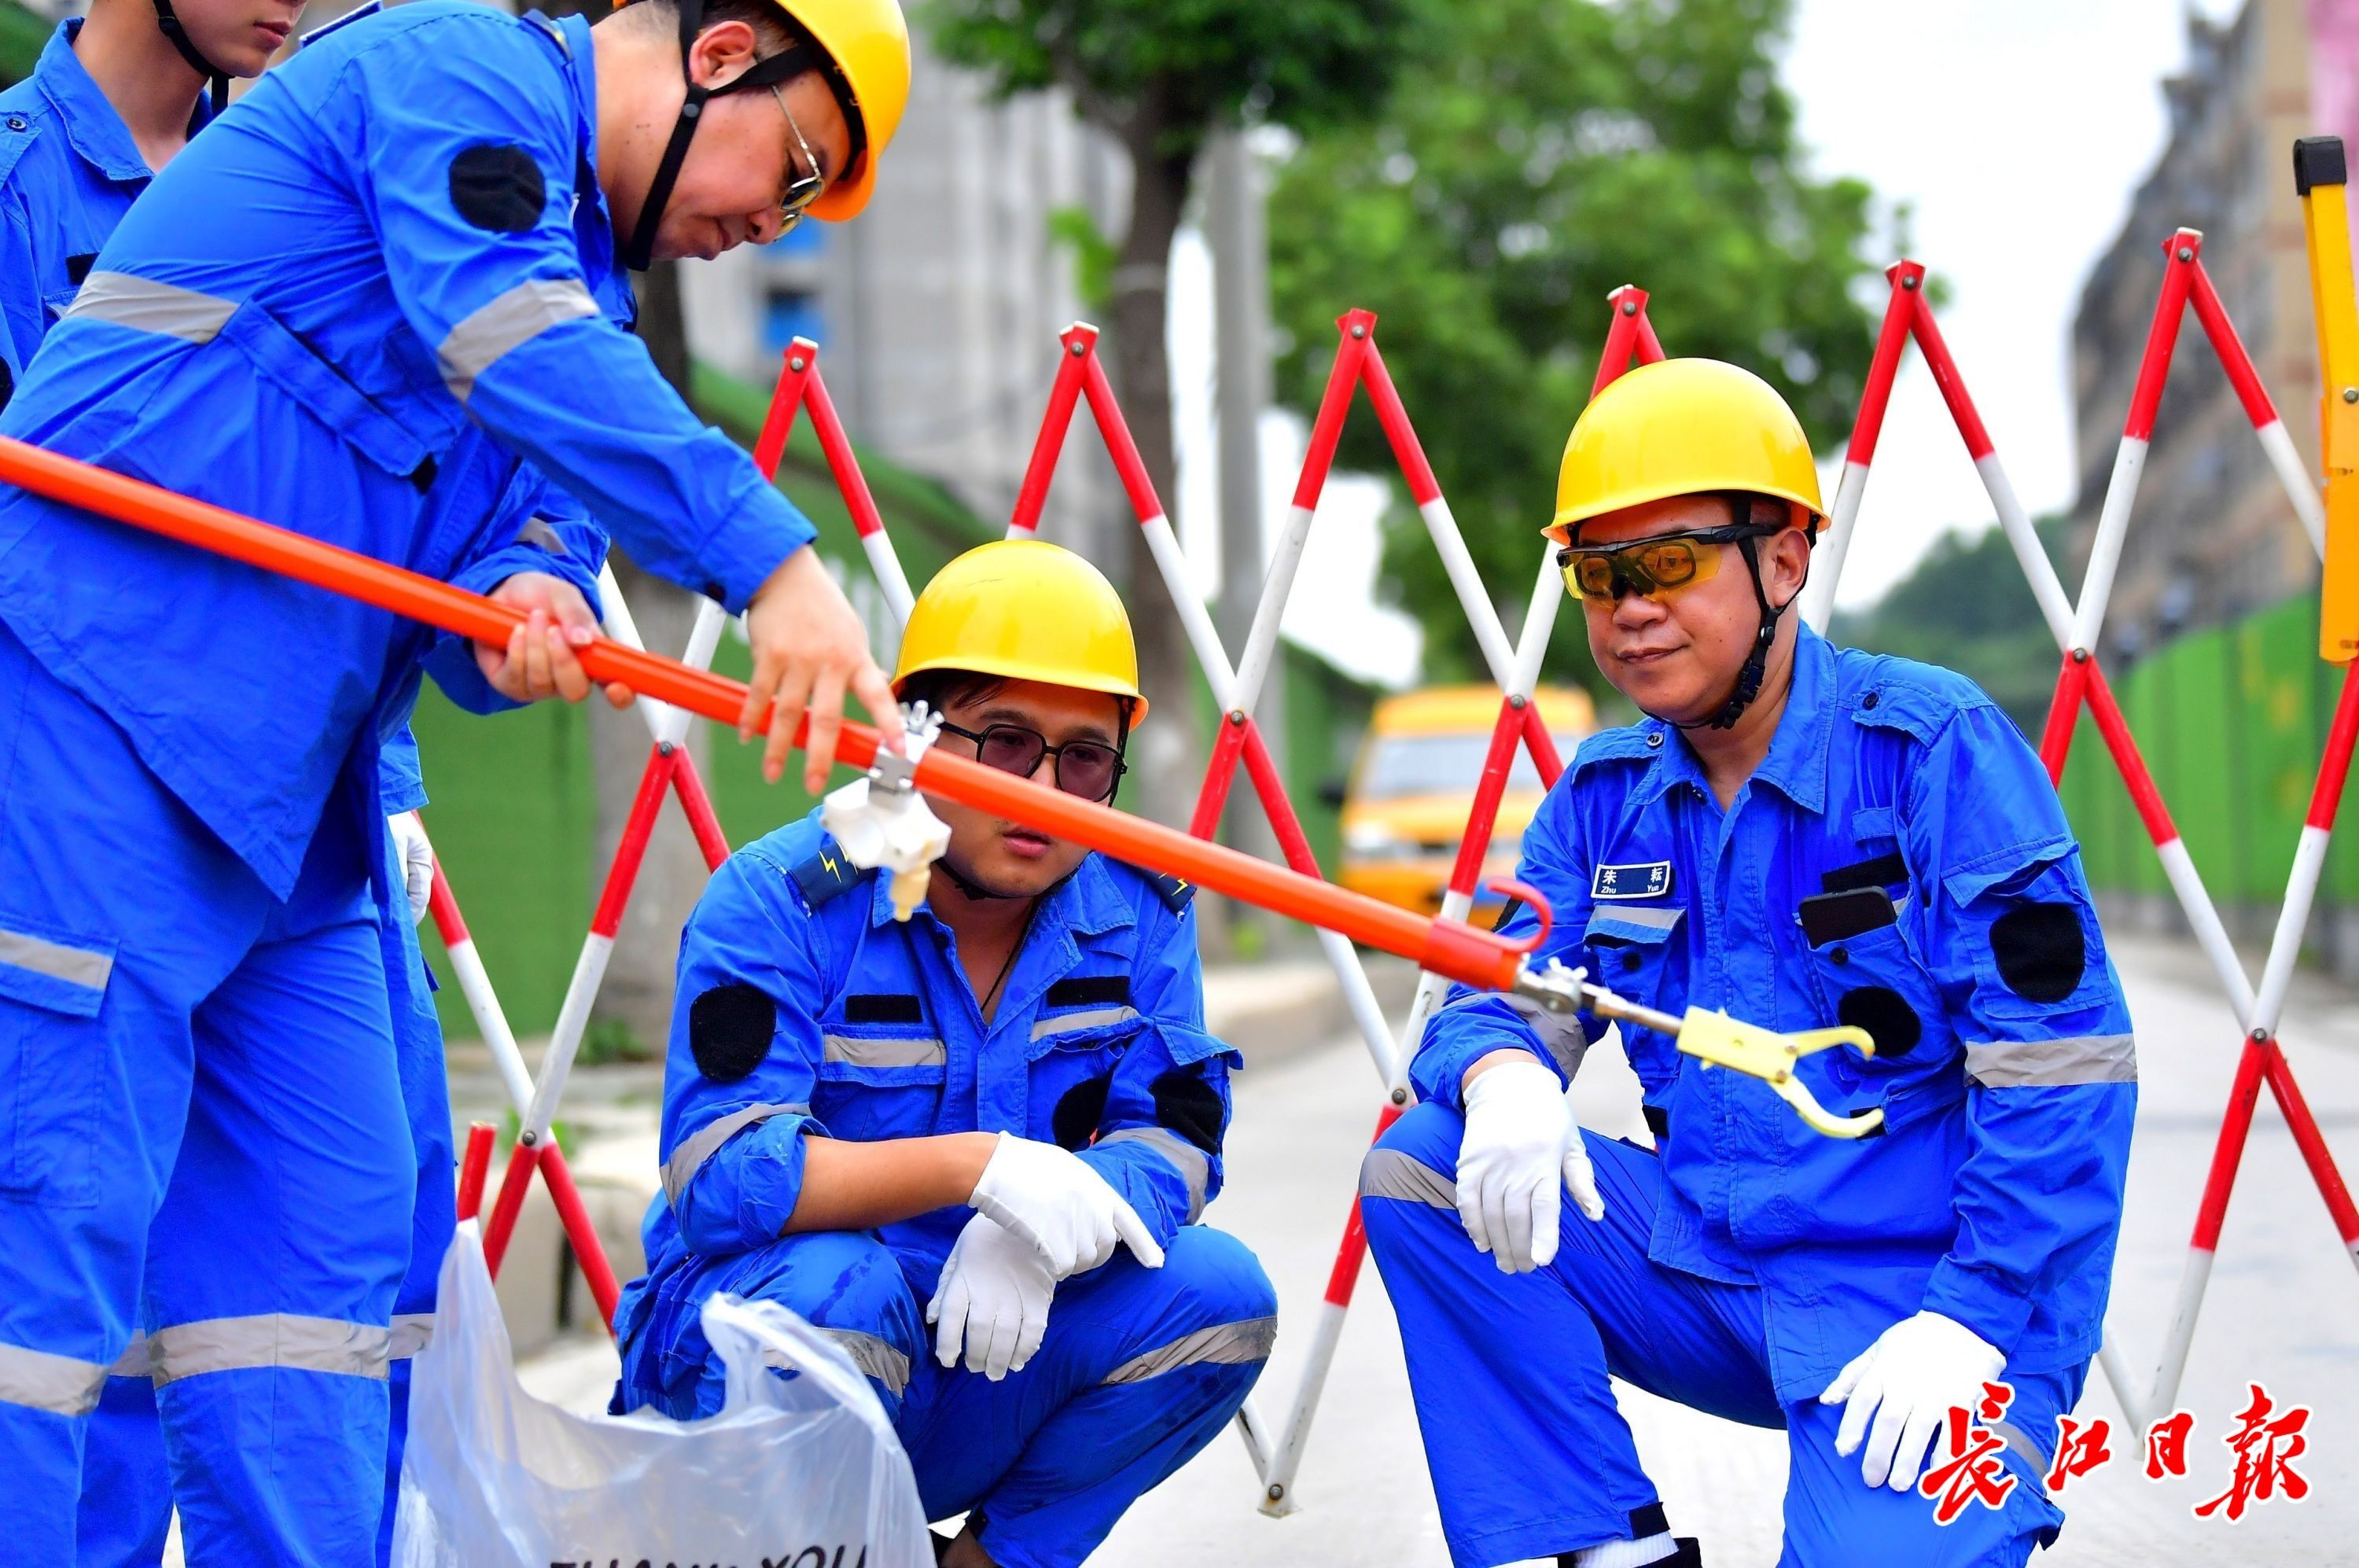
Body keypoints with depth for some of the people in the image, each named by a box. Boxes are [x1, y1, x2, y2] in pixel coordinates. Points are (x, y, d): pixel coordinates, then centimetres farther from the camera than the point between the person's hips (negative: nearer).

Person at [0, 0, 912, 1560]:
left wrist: (523, 607, -11)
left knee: (322, 1235, 8)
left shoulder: (584, 259, 23)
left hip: (289, 788, 10)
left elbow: (514, 518, 14)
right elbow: (509, 337, -22)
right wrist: (772, 561, -28)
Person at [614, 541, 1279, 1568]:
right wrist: (980, 1166, -38)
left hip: (993, 1372, 4)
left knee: (1217, 1291, -19)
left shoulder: (1139, 913, -2)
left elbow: (1173, 1138, -10)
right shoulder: (783, 902, -17)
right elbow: (720, 1177, -27)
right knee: (835, 1281, -37)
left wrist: (1041, 1234, -32)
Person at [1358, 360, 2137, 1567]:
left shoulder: (1934, 749, -11)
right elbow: (1502, 995, 6)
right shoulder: (1605, 794, 8)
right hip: (1707, 1268, 6)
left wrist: (1975, 1319, -21)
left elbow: (2060, 1068, -14)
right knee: (1420, 1172, -12)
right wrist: (1501, 1074, -21)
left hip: (1918, 1290, -6)